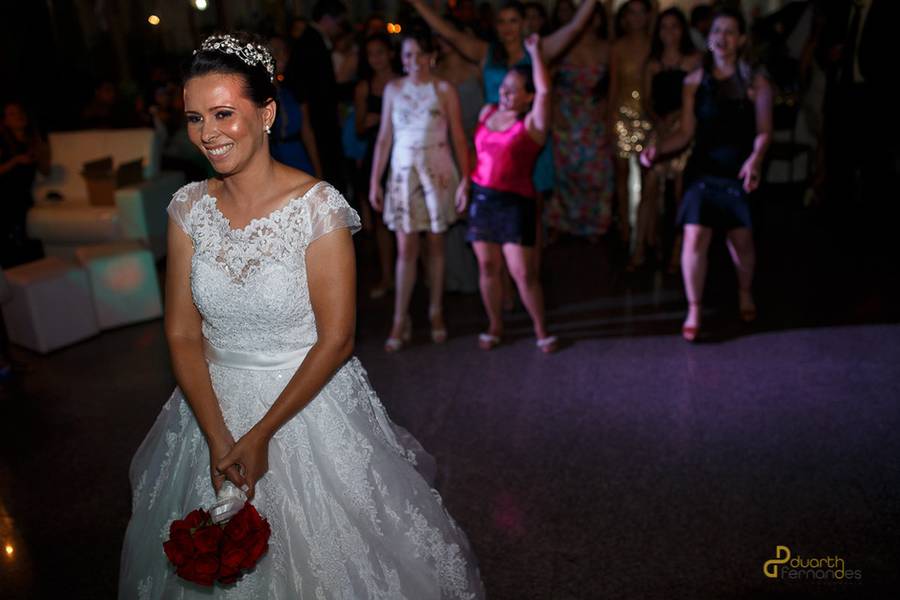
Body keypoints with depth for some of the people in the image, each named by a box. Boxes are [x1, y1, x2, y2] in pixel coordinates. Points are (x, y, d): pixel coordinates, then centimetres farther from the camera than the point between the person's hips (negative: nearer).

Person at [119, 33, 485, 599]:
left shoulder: (317, 204, -18)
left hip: (310, 403, -4)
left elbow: (336, 339, -17)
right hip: (214, 405, 4)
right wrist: (217, 438, -13)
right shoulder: (189, 207, -4)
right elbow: (182, 333, -3)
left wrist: (262, 433, -17)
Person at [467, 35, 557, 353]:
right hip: (481, 198, 5)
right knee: (487, 267, 9)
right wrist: (467, 182, 8)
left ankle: (541, 330, 14)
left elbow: (545, 90, -20)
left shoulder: (532, 123, -5)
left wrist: (535, 51, -10)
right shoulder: (487, 112, 11)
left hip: (515, 202, -5)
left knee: (523, 272, -4)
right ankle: (495, 327, 24)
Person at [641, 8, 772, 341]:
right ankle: (694, 310, 6)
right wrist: (658, 148, -15)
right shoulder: (695, 81, 3)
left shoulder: (755, 81, 0)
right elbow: (686, 132, 2)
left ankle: (745, 294, 38)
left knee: (741, 239, 8)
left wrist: (755, 159, -23)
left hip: (740, 174, 0)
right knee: (694, 238, -9)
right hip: (703, 172, 1)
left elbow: (763, 130, -3)